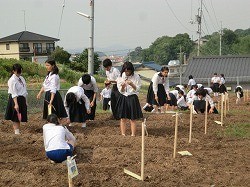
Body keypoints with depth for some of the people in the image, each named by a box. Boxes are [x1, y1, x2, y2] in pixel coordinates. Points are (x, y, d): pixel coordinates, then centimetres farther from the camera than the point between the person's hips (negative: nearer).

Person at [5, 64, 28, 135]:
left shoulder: (21, 78, 9)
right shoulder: (12, 80, -14)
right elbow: (14, 93, -19)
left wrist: (25, 101, 14)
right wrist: (16, 104, -24)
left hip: (22, 99, 8)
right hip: (16, 99, -8)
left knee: (20, 117, 13)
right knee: (16, 117, -1)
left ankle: (18, 131, 22)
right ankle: (16, 131, 6)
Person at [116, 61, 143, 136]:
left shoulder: (136, 77, -4)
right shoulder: (121, 77, 2)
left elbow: (137, 89, -3)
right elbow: (121, 91, 3)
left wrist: (132, 84, -21)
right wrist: (123, 86, -19)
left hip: (132, 98, -2)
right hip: (123, 98, 2)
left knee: (133, 119, 0)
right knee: (123, 118, 2)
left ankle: (133, 135, 5)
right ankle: (123, 135, 7)